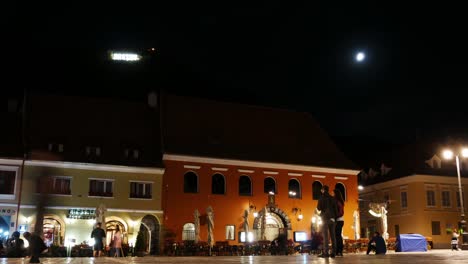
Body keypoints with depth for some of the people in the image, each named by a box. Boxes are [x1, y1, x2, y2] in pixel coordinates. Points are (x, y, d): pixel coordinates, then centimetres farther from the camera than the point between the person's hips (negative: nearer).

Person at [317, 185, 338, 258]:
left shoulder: (322, 198, -4)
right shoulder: (332, 198, 11)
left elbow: (319, 208, -7)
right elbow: (336, 209, 10)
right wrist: (335, 217, 13)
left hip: (325, 218, -5)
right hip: (332, 218, 5)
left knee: (325, 235, -7)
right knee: (332, 235, 6)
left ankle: (326, 252, -13)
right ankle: (333, 252, 6)